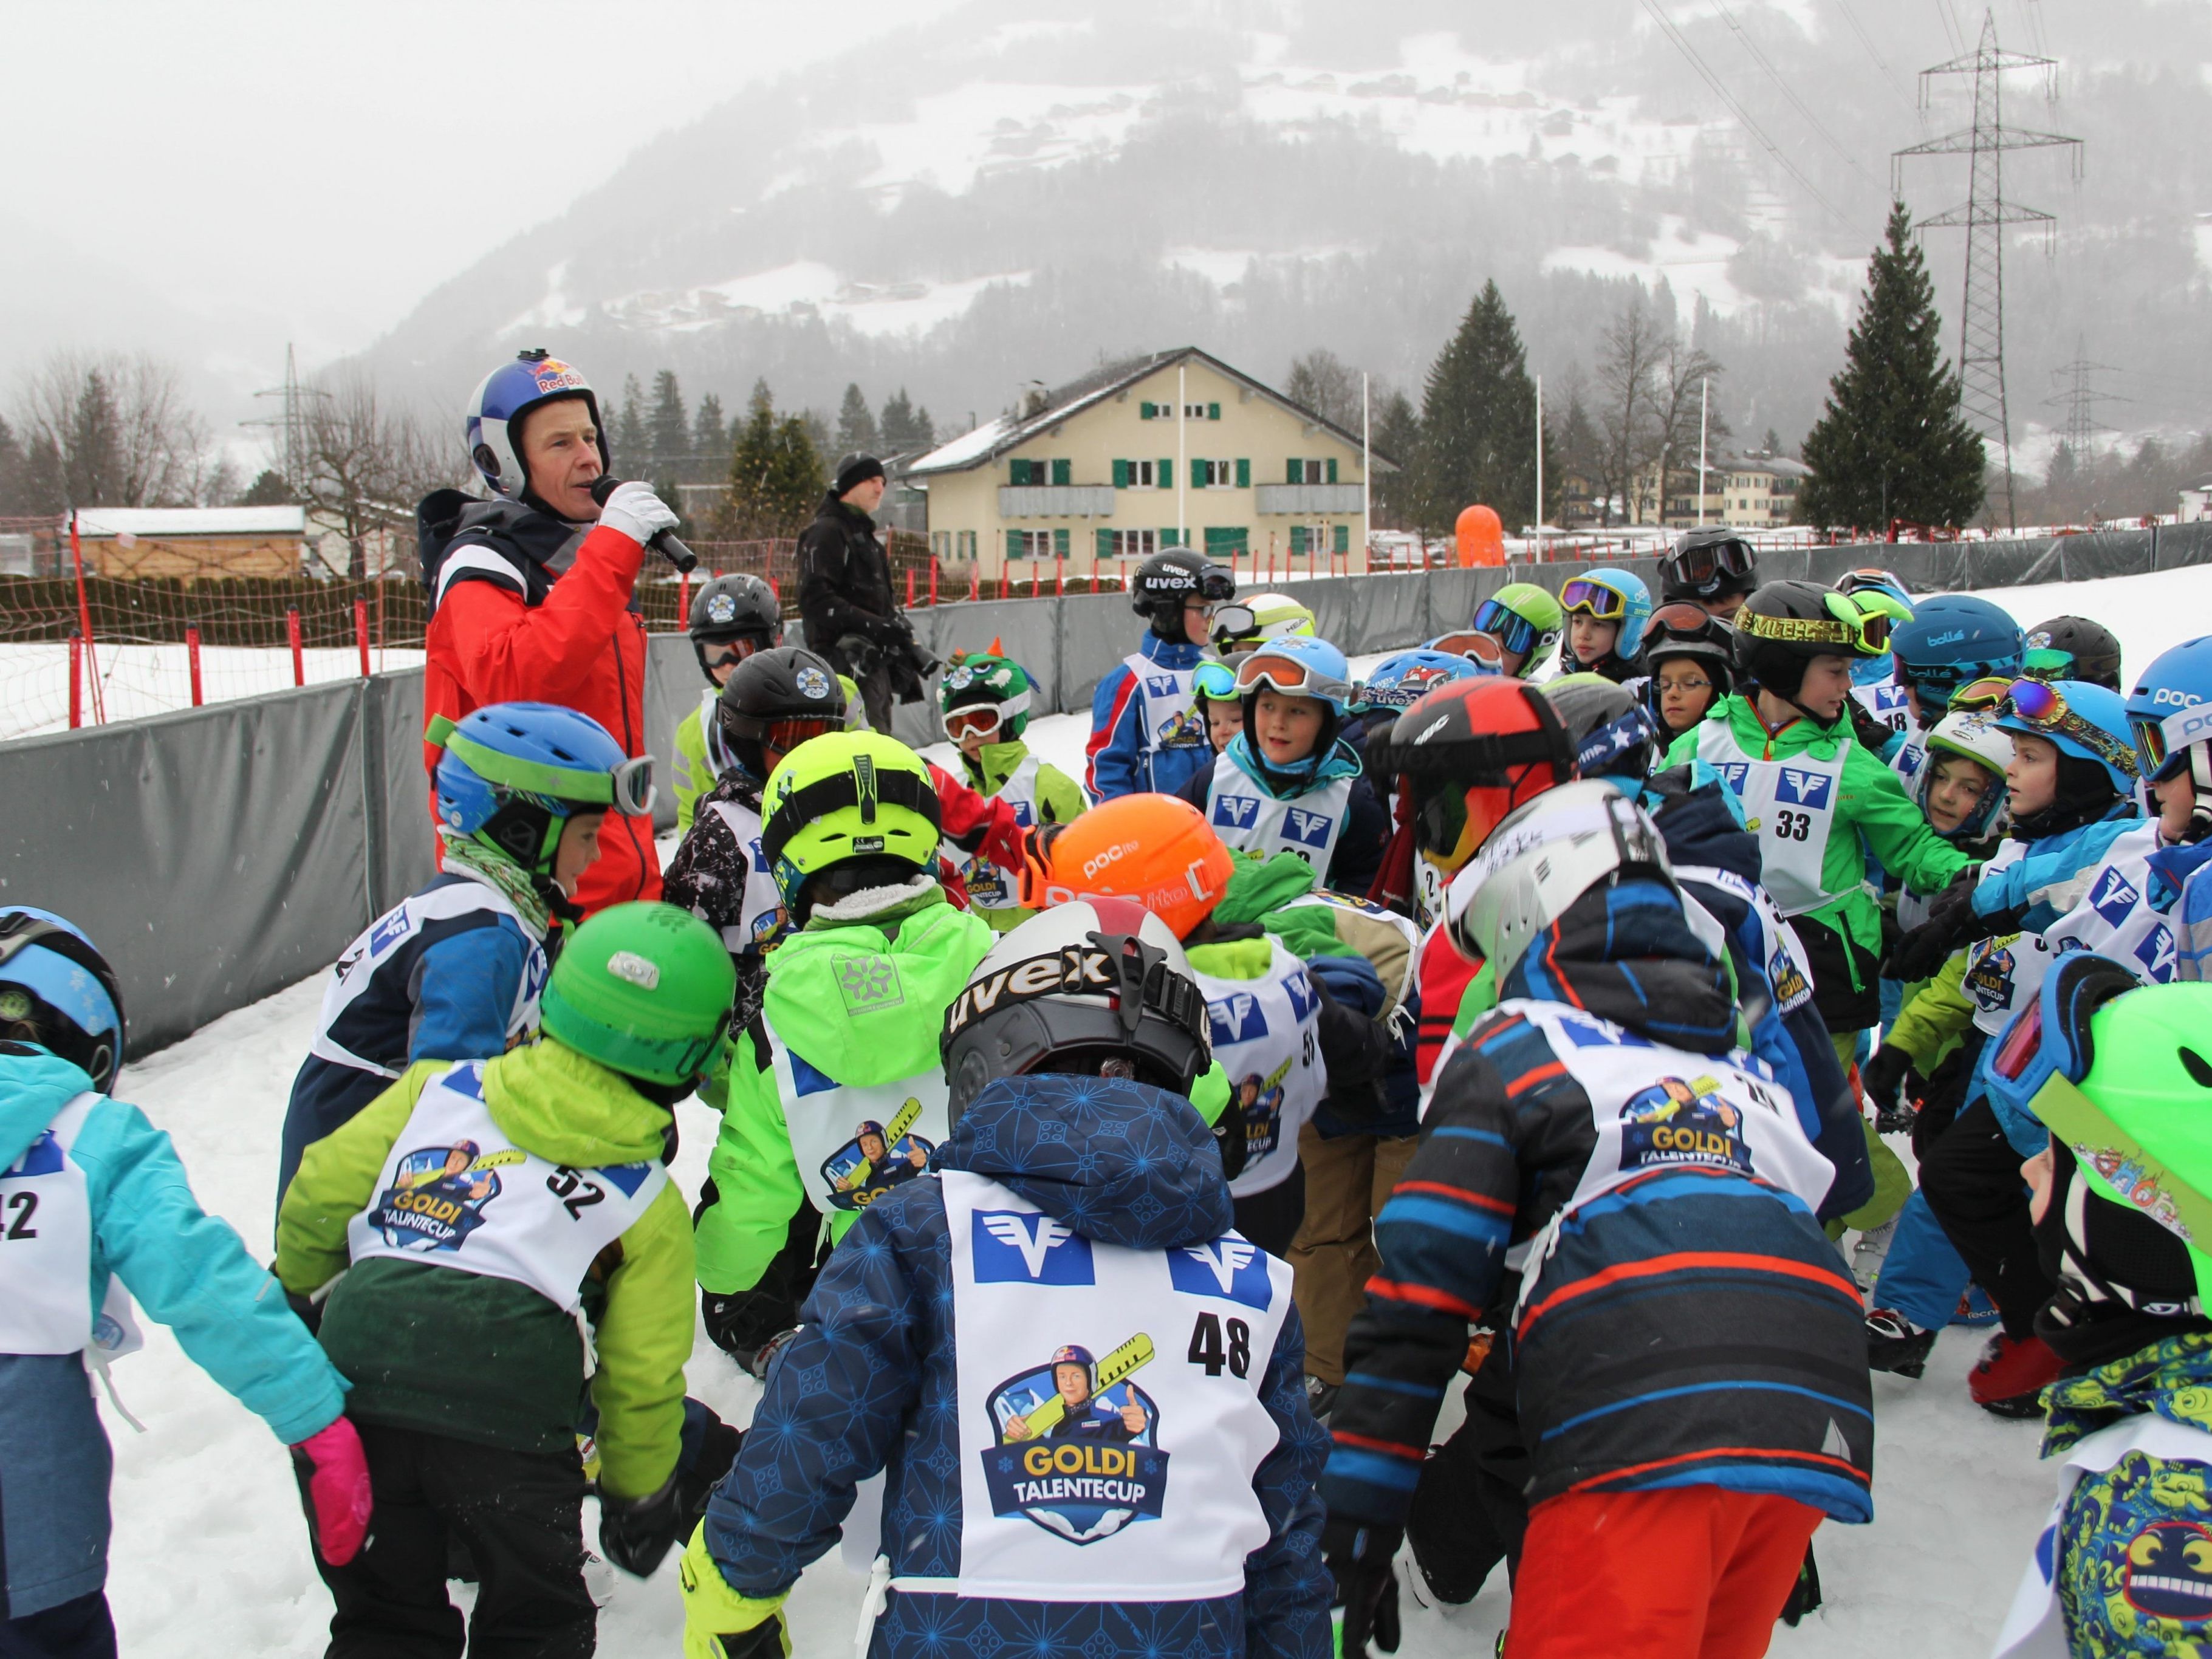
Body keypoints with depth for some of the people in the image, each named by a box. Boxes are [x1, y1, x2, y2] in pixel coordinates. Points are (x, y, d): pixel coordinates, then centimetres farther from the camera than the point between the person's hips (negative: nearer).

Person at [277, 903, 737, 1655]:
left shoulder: (439, 1088, 15)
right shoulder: (650, 1203, 12)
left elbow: (319, 1194, 14)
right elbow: (642, 1378, 13)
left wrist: (297, 1298, 32)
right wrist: (637, 1499, 29)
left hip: (356, 1395, 3)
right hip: (506, 1427, -2)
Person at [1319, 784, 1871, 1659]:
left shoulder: (1510, 1052, 12)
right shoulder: (1749, 1063, 30)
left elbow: (1420, 1297, 5)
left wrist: (1357, 1525, 6)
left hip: (1640, 1434, -6)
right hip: (1815, 1431, 6)